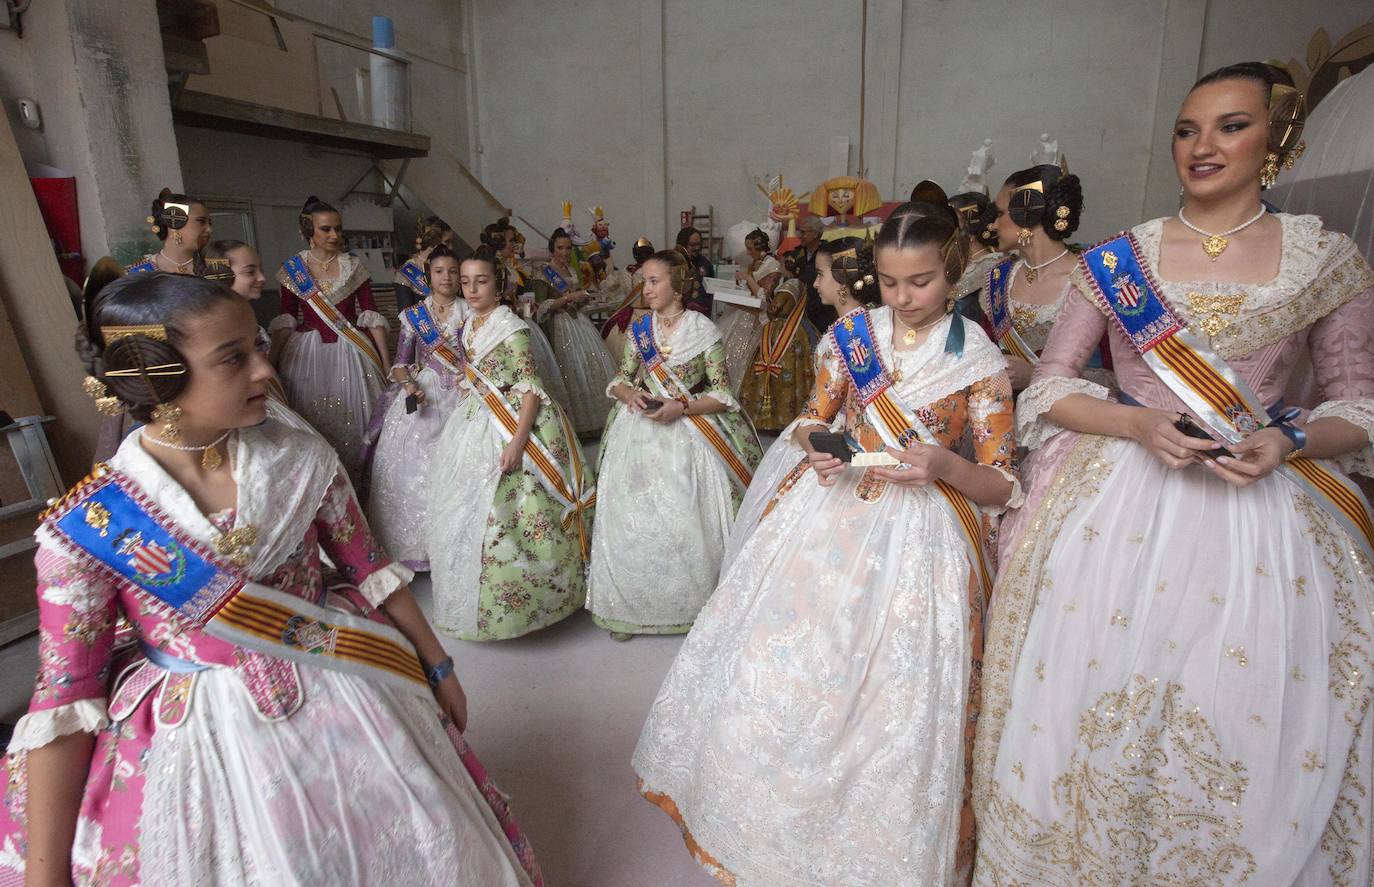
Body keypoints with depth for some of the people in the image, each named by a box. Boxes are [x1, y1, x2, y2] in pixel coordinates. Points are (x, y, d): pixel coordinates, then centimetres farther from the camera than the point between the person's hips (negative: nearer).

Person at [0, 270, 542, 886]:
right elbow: (64, 701, -9)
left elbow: (371, 572, -1)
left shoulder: (302, 461, -11)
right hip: (195, 749, -1)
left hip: (346, 709, 2)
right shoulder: (86, 527, -15)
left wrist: (438, 667, 7)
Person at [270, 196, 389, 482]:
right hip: (307, 352, 0)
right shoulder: (292, 270, 1)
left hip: (351, 351, 0)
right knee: (313, 419, 6)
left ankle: (354, 477, 22)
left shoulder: (354, 267, 1)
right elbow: (285, 321, 3)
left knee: (354, 417, 5)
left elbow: (371, 316, -1)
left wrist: (385, 362, -4)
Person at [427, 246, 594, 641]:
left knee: (503, 516, -4)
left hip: (507, 429, -8)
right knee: (468, 513, 16)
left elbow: (531, 388, -20)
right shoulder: (470, 324, 9)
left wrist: (517, 442, -27)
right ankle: (473, 598, 33)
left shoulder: (510, 327, -15)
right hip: (474, 427, 9)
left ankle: (512, 603, 13)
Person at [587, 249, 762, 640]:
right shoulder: (639, 329, 9)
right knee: (632, 520, 4)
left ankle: (690, 604, 15)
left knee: (687, 521, -4)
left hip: (689, 435, -3)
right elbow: (620, 380, 14)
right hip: (640, 433, 4)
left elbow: (723, 395, -4)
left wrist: (681, 408, -17)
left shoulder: (703, 330, -3)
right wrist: (631, 394, -8)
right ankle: (629, 606, 19)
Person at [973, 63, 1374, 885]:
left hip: (1261, 510, 1)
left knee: (1249, 725, 2)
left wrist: (1287, 441, -13)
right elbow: (1050, 385, 3)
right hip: (1118, 503, 0)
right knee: (1092, 705, 4)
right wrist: (1141, 423, -13)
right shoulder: (1117, 259, 3)